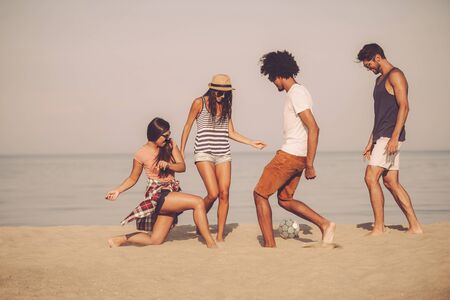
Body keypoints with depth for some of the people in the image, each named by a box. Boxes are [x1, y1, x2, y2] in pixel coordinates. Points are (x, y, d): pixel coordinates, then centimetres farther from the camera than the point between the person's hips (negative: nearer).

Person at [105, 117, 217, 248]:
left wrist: (168, 165, -19)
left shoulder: (170, 144, 6)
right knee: (198, 202, -24)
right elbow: (133, 178, 5)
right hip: (157, 194, -6)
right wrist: (118, 190, -9)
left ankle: (119, 239, 22)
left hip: (172, 192, 6)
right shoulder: (141, 154, -6)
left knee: (156, 241, 8)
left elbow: (182, 167, 1)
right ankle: (210, 243, -18)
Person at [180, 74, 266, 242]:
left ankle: (220, 236, 2)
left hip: (223, 154, 5)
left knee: (224, 194, -5)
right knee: (213, 194, -16)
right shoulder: (199, 103, -1)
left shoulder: (226, 106, 12)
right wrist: (181, 152, 4)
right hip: (204, 153, -4)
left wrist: (252, 143, 10)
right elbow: (188, 126, 6)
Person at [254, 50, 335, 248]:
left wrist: (309, 165, -25)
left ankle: (269, 245, 0)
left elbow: (313, 128, -24)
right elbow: (308, 127, 23)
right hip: (296, 156, 10)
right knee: (285, 200, 18)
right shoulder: (296, 92, 16)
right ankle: (324, 224, 11)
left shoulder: (296, 93, -15)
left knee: (260, 194, -1)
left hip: (290, 155, -10)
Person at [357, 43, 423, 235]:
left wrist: (394, 137, -24)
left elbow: (404, 107, -17)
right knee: (391, 181, 7)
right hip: (381, 136, 10)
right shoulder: (380, 80, 22)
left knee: (371, 177, -15)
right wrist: (371, 142, 21)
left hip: (390, 136, -10)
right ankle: (414, 226, 10)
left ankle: (379, 228, -11)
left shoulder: (395, 76, -7)